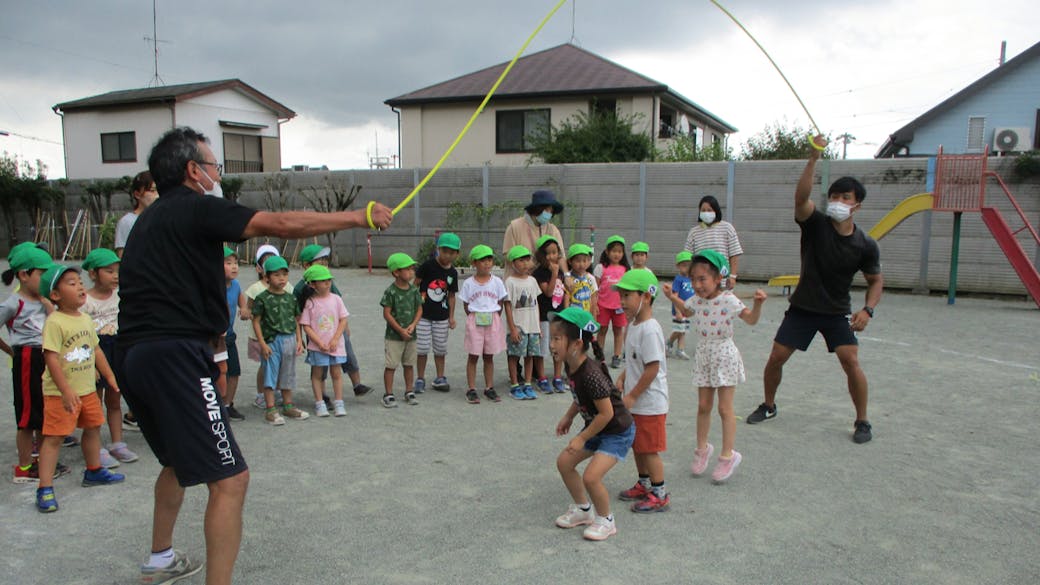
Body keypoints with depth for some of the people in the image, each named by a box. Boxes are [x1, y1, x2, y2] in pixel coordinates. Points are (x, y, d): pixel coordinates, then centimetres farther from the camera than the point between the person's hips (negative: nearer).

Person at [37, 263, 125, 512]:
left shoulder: (86, 319, 7)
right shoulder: (54, 322, -18)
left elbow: (96, 350, 17)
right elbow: (51, 357, -23)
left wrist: (109, 376, 18)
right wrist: (66, 391, -27)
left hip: (87, 388, 8)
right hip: (60, 393, -8)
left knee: (93, 427, 19)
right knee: (54, 437, -5)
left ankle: (94, 471, 37)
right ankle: (45, 489, 1)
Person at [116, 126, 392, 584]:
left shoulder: (150, 217, 20)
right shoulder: (195, 208, -8)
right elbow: (282, 224, -16)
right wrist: (359, 217, -9)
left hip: (133, 354, 11)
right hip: (174, 355, -11)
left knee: (180, 459, 30)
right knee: (230, 479, -9)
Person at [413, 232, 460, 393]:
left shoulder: (452, 272, 2)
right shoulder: (428, 265, -10)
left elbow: (451, 295, 9)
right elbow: (416, 284, -4)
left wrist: (451, 317, 8)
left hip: (442, 316, 3)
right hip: (423, 314, -3)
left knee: (440, 349, 11)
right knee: (422, 348, 1)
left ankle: (440, 378, 25)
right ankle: (420, 379, 15)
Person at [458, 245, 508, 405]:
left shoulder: (497, 282, 2)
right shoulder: (468, 283, -1)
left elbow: (500, 304, 6)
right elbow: (466, 306, 2)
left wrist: (494, 319, -2)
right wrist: (474, 318, -6)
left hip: (493, 322, 2)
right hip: (474, 322, -1)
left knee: (489, 356, 10)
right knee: (473, 356, 2)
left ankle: (489, 387, 19)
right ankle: (471, 389, 8)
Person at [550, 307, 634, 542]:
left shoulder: (591, 374, -33)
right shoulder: (572, 366, -6)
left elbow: (606, 413, -29)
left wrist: (582, 438, -20)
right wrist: (568, 417, 10)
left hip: (617, 431, -10)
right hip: (596, 427, 10)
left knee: (591, 476, -18)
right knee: (564, 462, 11)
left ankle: (605, 521, 8)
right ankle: (583, 509, 30)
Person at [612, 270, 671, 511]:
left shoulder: (650, 330, -23)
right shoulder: (633, 325, 8)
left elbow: (653, 368, -24)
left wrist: (632, 396, -19)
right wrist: (622, 377, 3)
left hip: (649, 403, -9)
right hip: (636, 401, 10)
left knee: (649, 449, 2)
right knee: (637, 445, 20)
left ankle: (660, 494, 15)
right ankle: (644, 484, 36)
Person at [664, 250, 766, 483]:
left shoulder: (728, 300, -18)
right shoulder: (697, 300, 0)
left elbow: (751, 319, -22)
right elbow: (686, 310, 22)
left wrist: (758, 304, -39)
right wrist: (673, 298, 8)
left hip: (724, 356, -5)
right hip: (704, 356, 5)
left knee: (725, 408, 2)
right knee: (703, 406, 13)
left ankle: (728, 455, 13)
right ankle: (702, 448, 29)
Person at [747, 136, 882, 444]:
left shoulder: (865, 245, -9)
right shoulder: (815, 224, -12)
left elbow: (876, 281, 3)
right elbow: (801, 197, -31)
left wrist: (867, 310, -15)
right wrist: (814, 158, -42)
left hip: (837, 312, 0)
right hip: (802, 307, 1)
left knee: (851, 361, -15)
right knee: (776, 358, 1)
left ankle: (862, 421, 5)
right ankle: (769, 406, 26)